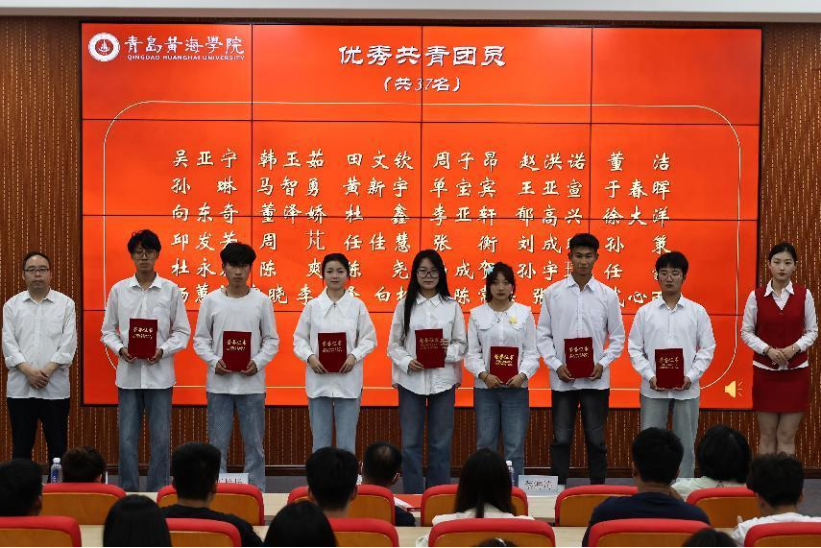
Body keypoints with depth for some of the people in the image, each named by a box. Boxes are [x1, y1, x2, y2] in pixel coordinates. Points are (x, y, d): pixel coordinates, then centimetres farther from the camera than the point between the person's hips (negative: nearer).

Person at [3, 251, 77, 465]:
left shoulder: (65, 304, 4)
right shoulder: (12, 305, 8)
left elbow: (68, 343, -3)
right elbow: (8, 343, 0)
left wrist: (47, 370, -14)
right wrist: (28, 371, -13)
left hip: (55, 387, -1)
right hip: (20, 388, 1)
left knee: (58, 446, 4)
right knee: (21, 446, 6)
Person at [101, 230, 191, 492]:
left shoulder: (171, 290, 1)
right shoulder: (118, 290, 4)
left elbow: (182, 332, 4)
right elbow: (108, 330, 8)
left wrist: (163, 351, -13)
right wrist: (120, 349, -11)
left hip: (160, 374, -1)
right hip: (129, 374, 1)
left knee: (160, 439, 3)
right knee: (127, 439, 4)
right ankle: (128, 493, 15)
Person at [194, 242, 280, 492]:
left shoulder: (262, 301, 2)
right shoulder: (211, 300, 3)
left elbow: (272, 340, 4)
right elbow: (200, 339, 5)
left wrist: (258, 362, -12)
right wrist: (213, 361, -11)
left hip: (252, 384, 0)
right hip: (219, 384, 0)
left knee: (254, 443, 6)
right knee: (218, 443, 6)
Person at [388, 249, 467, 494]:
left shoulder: (452, 306, 4)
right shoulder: (404, 305, 4)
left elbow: (462, 344, 5)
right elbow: (394, 345, 4)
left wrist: (448, 350, -16)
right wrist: (406, 362, -14)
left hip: (442, 380, 0)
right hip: (411, 380, 0)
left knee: (441, 443, 6)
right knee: (410, 443, 3)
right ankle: (412, 497, 13)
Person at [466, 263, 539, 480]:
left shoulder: (524, 313, 4)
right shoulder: (477, 314, 4)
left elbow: (532, 352, 2)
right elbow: (471, 353, 1)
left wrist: (522, 375, -14)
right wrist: (484, 375, -14)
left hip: (516, 387, 0)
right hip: (485, 388, 1)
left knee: (515, 446, 1)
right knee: (486, 445, 6)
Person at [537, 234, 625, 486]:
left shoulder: (608, 295, 2)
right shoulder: (553, 293, 1)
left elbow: (617, 338, 6)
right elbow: (543, 335, 3)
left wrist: (603, 364, -9)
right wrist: (556, 365, -9)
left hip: (596, 380, 0)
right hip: (562, 379, 0)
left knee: (596, 440, 7)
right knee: (561, 439, 5)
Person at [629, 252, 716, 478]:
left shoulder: (697, 311, 3)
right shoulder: (645, 312, 3)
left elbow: (708, 348, 2)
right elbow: (634, 349, 3)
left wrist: (691, 376, -10)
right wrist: (650, 376, -10)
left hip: (687, 389, 0)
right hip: (653, 389, 0)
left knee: (685, 444, 7)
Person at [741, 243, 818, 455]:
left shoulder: (804, 295, -2)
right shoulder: (756, 296, -3)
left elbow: (812, 331, 3)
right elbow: (746, 332, 1)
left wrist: (795, 347, -15)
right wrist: (768, 349, -14)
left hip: (795, 371, 0)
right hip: (765, 370, 0)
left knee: (787, 436, 2)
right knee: (767, 435, 5)